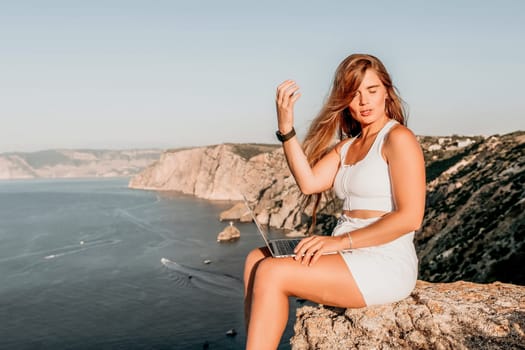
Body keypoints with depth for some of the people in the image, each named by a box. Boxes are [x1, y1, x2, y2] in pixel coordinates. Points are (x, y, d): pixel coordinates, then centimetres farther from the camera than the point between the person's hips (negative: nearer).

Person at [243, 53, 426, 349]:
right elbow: (309, 183, -3)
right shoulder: (347, 145, 15)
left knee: (272, 273, -19)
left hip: (385, 265, -8)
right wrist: (286, 125, -9)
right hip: (350, 256, 8)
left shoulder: (398, 138, -8)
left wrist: (339, 241, -19)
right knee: (256, 259, 0)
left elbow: (410, 217, -17)